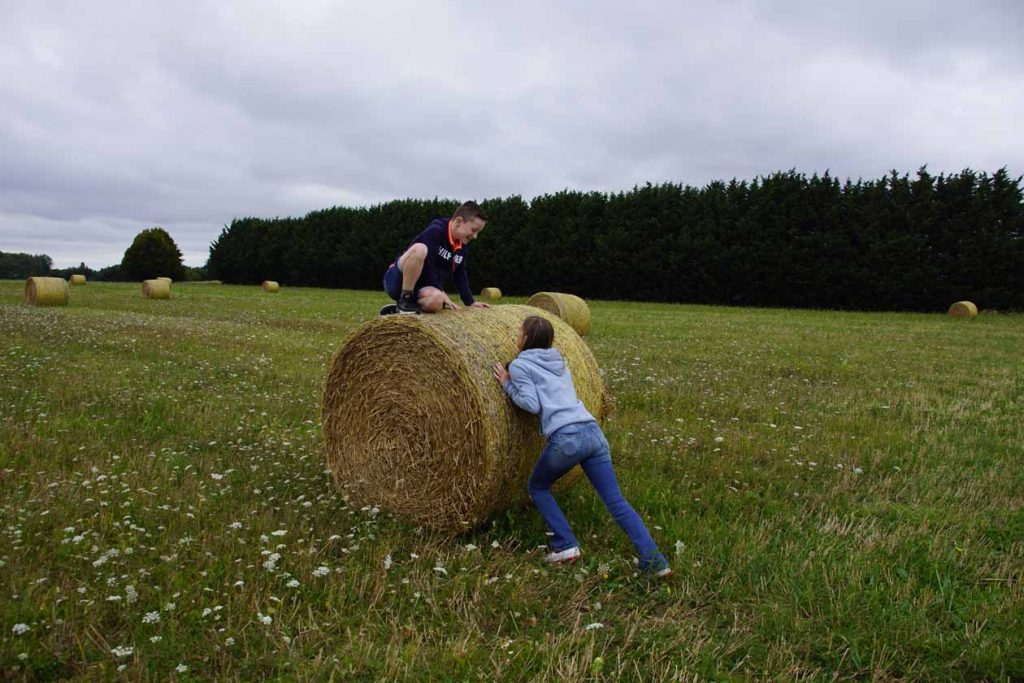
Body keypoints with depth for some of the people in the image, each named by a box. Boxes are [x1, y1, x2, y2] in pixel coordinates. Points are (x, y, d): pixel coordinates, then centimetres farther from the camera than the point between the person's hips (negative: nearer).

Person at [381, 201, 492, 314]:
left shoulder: (461, 248, 8)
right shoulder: (435, 231, -18)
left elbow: (461, 277, 16)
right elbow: (427, 265, -23)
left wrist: (471, 302, 10)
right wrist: (440, 292, -20)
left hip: (418, 289, 7)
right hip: (397, 282, -7)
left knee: (436, 300, -32)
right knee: (419, 248, -35)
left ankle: (398, 309, -2)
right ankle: (404, 301, -22)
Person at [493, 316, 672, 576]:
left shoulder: (519, 365, 7)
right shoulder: (557, 360, 27)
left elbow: (532, 404, -3)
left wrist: (507, 385, 11)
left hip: (565, 438, -6)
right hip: (593, 432, 6)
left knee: (537, 487, 21)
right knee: (616, 501, 6)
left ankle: (566, 546, 11)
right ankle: (655, 561, -2)